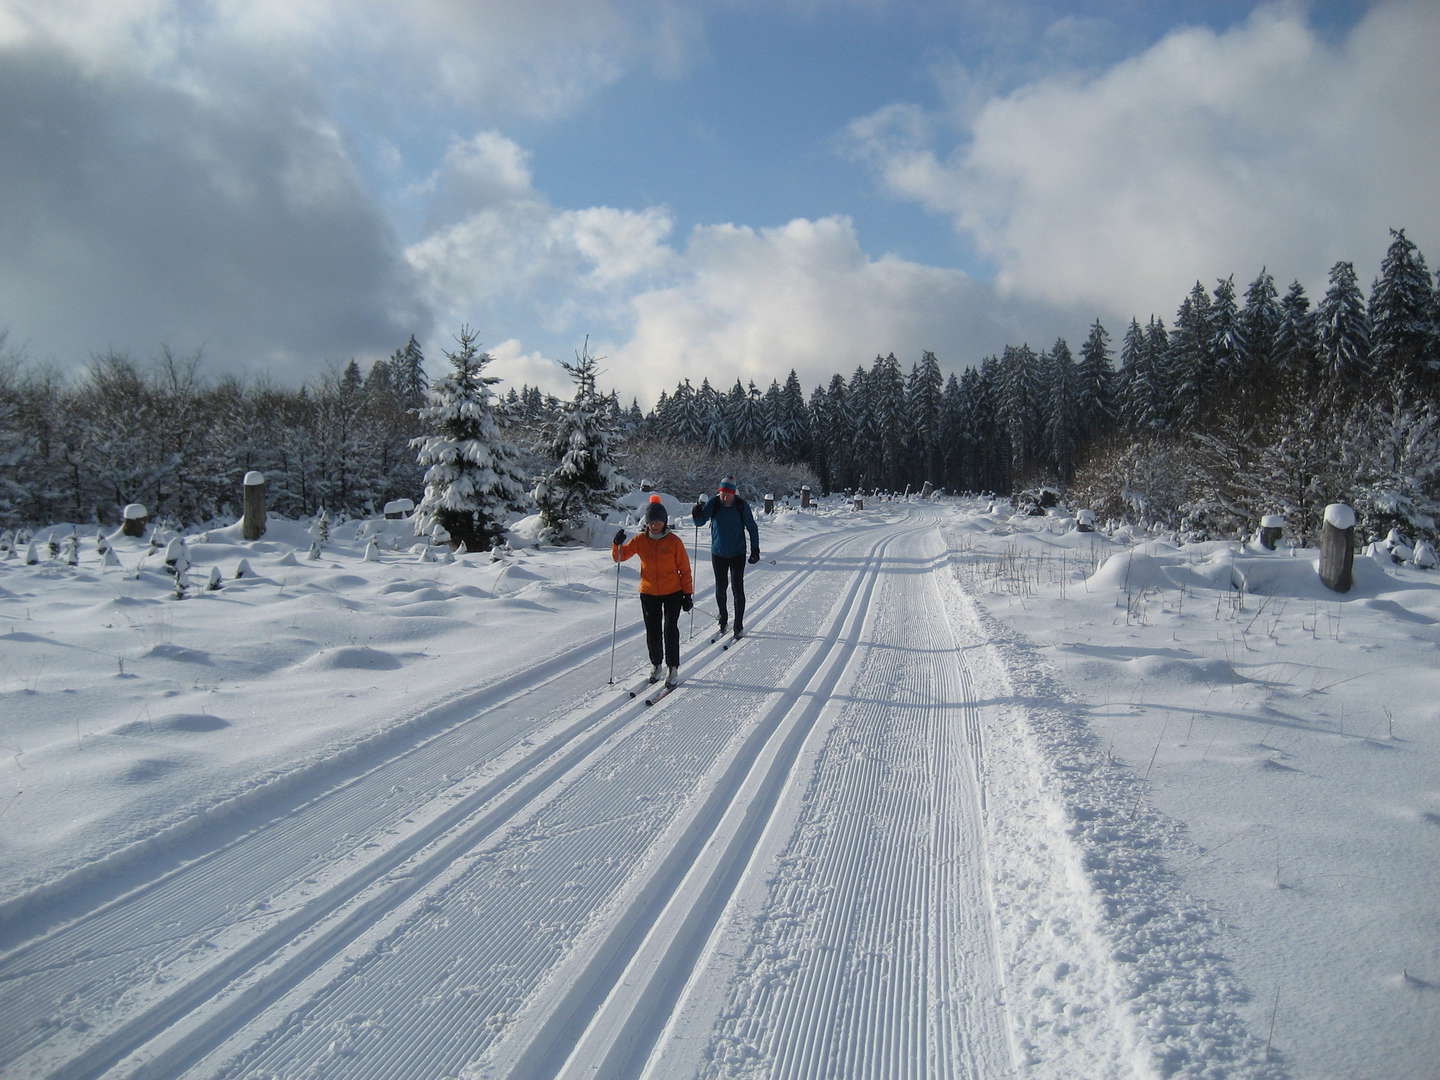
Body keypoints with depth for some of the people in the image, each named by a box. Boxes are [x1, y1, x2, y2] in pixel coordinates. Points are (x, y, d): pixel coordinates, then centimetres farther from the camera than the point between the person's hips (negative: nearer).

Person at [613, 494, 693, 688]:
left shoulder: (674, 541, -8)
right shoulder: (640, 540, -3)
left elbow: (684, 569, -4)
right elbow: (619, 556, 1)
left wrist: (688, 593, -5)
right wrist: (618, 544, -21)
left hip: (673, 593, -2)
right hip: (648, 593, 3)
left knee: (670, 629, -5)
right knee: (652, 631, 8)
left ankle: (673, 668, 6)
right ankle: (656, 664, 26)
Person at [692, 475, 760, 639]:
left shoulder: (742, 506, -13)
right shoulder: (713, 503, -10)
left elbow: (752, 528, -4)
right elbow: (700, 521, -12)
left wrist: (755, 550, -6)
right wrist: (697, 512, -33)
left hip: (737, 554, -2)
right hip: (718, 554, 2)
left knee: (738, 589, -2)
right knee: (720, 588, 12)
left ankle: (739, 626, 7)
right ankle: (723, 619, 32)